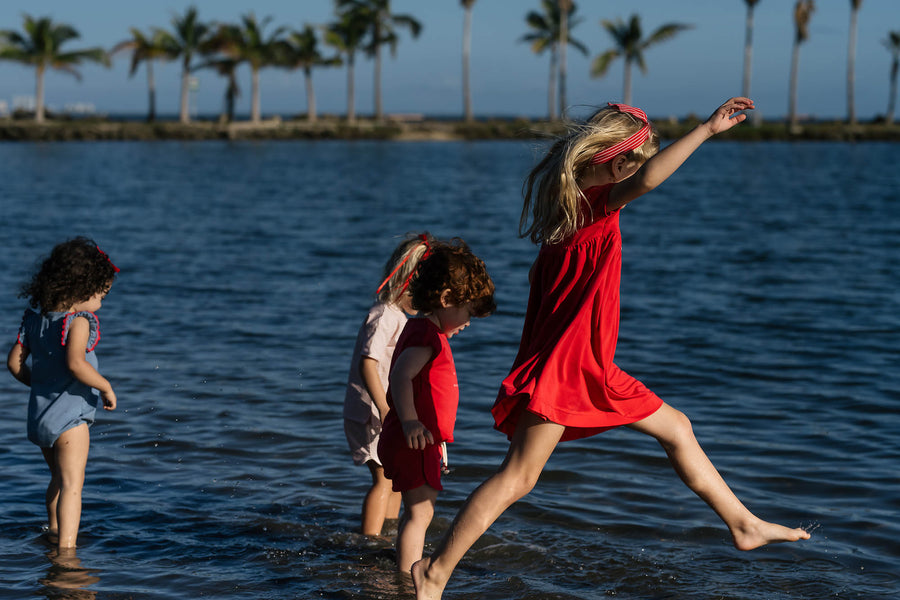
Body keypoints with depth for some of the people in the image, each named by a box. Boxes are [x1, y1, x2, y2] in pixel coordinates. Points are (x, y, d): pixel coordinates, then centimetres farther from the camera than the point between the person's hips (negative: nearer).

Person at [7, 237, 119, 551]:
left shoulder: (34, 319, 7)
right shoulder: (78, 322, -17)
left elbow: (14, 362, 9)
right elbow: (76, 363, -31)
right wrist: (106, 388, -18)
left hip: (38, 413, 8)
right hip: (70, 414, -8)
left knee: (59, 480, 27)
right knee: (72, 485, -10)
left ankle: (54, 532, 44)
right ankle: (66, 547, -20)